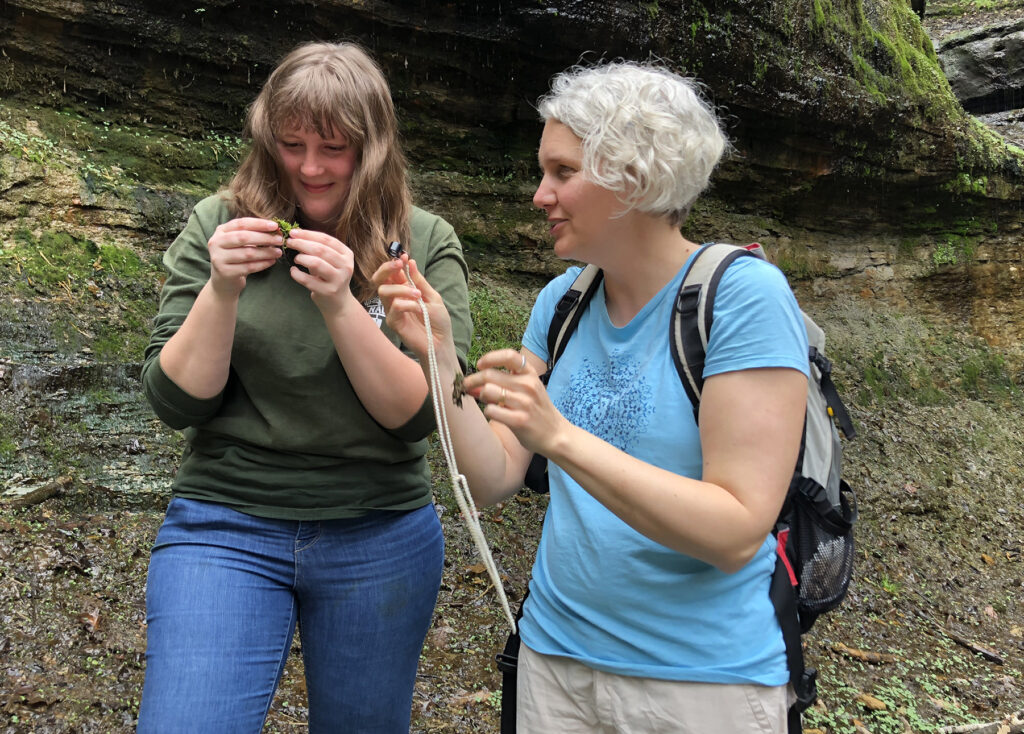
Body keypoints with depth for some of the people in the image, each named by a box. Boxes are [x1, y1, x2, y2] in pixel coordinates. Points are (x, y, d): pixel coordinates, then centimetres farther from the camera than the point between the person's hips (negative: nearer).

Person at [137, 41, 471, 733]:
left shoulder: (426, 245, -6)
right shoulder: (218, 226, -4)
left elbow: (419, 415, -12)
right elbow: (176, 402, -5)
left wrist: (341, 306, -25)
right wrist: (220, 291, -21)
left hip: (381, 539, 1)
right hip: (225, 526, 0)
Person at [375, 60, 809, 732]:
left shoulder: (743, 293, -17)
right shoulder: (563, 300, 1)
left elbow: (736, 535, -22)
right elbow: (496, 480, 0)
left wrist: (559, 435, -30)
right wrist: (442, 356, -12)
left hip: (706, 678, -5)